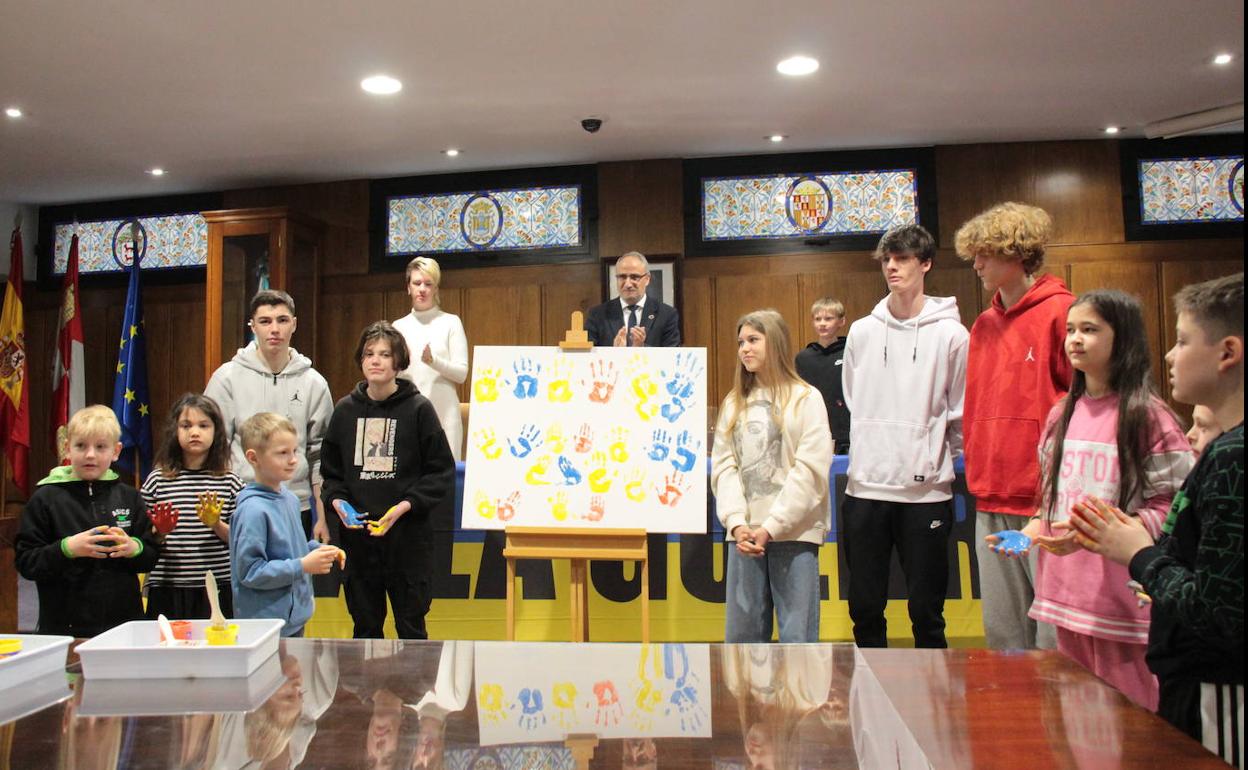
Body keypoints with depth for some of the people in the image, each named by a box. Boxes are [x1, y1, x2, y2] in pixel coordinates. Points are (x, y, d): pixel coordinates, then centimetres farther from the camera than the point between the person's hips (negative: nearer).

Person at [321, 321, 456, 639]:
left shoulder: (418, 409, -4)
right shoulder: (346, 409, 7)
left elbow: (442, 473, -3)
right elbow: (329, 470, 14)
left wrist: (405, 505, -15)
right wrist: (337, 500, -5)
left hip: (408, 535, -3)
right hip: (357, 535, 3)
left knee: (411, 627, 8)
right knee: (365, 628, 14)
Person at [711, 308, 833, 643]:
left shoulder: (805, 398, 1)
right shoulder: (733, 403, 15)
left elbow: (811, 468, -7)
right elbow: (723, 466, 6)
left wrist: (772, 526, -12)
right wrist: (736, 522, -9)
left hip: (793, 532, -4)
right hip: (745, 534, 4)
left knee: (797, 634, -2)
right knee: (740, 631, 7)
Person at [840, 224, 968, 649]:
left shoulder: (951, 334, -2)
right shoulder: (862, 331, 8)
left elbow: (962, 415, 2)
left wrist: (938, 461, 2)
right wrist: (861, 454, 12)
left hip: (927, 490, -3)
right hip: (865, 487, 3)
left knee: (927, 613, 7)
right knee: (865, 607, 11)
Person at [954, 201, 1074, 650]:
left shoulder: (1061, 312, -7)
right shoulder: (983, 325, 14)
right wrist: (976, 472, 13)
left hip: (1046, 498, -7)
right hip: (991, 501, 7)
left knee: (1055, 635, 0)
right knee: (1001, 632, 15)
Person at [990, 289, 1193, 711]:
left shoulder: (1148, 415, -8)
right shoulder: (1062, 414, 12)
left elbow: (1169, 507, -12)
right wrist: (1030, 533, 3)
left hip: (1121, 595, -6)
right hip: (1067, 589, 6)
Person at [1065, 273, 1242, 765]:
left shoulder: (1230, 458, -22)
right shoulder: (1227, 449, 7)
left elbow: (1216, 611, -25)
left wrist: (1140, 557, -11)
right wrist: (1152, 546, 3)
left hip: (1215, 705, -9)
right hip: (1199, 687, 9)